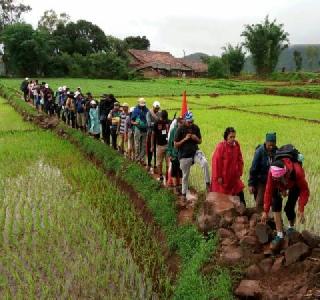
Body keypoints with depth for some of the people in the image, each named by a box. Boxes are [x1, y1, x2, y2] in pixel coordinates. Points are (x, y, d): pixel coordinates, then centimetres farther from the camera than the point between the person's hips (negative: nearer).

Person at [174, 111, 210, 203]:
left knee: (205, 163, -28)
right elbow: (175, 145, -8)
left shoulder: (196, 128, 0)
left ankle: (207, 183, -15)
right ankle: (184, 194, 27)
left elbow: (200, 141, 10)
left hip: (195, 152, 2)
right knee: (185, 176, 9)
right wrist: (185, 139, -20)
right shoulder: (180, 129, -10)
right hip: (184, 155, -2)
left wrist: (196, 139, -13)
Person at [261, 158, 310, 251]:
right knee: (275, 204, -18)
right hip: (280, 186, 2)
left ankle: (291, 228, 18)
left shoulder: (297, 171, -42)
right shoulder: (272, 171, -35)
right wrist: (266, 211, -25)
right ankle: (279, 235, -11)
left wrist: (301, 210, -34)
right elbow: (268, 191, -28)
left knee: (289, 208, -15)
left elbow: (304, 190, -31)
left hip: (295, 186, -2)